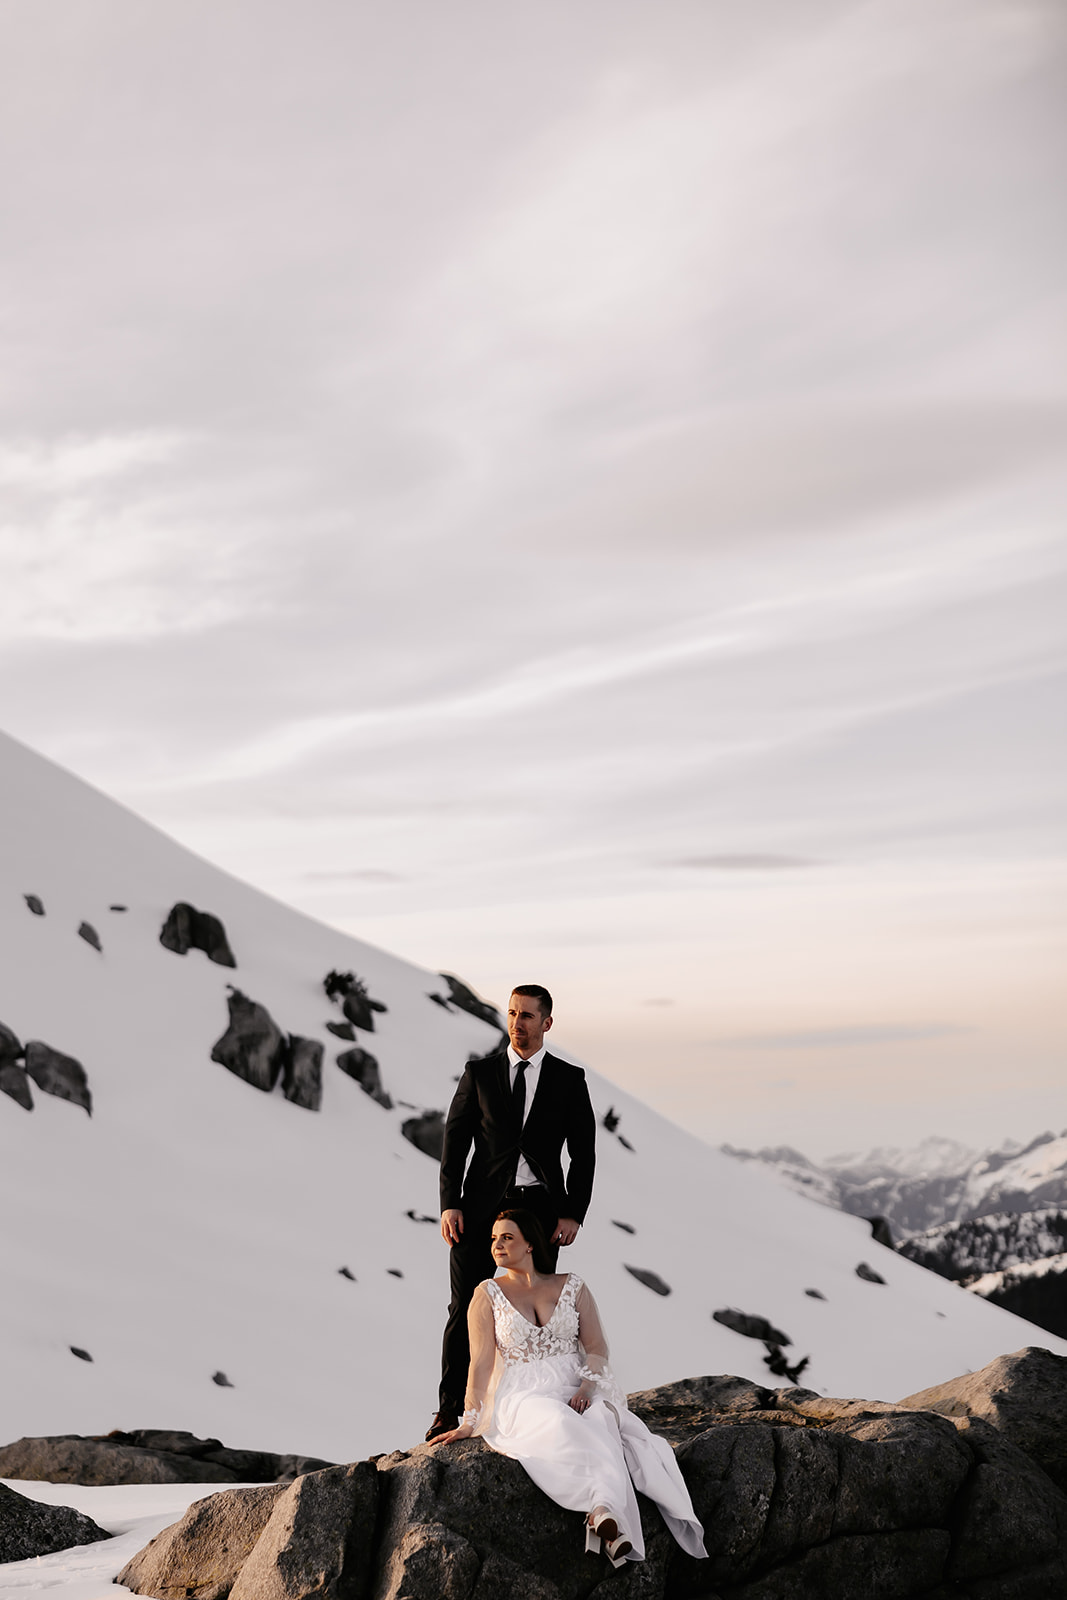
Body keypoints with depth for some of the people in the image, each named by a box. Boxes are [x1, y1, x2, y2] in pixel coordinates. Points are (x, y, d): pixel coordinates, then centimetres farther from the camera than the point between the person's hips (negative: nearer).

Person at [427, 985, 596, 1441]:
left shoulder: (569, 1079, 5)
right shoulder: (480, 1071, 5)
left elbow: (583, 1152, 4)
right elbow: (454, 1140, 4)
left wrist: (573, 1214, -5)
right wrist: (449, 1204, -6)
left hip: (540, 1207, 0)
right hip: (483, 1204, 0)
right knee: (465, 1307, -4)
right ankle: (451, 1410, 2)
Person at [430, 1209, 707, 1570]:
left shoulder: (572, 1287, 13)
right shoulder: (488, 1295, 10)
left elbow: (597, 1348, 6)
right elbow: (481, 1363, 2)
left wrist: (586, 1389, -13)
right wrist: (469, 1423, -7)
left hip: (575, 1392, 2)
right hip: (522, 1397, -2)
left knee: (601, 1417, -35)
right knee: (564, 1425, -37)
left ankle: (603, 1514, -56)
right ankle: (608, 1515, -56)